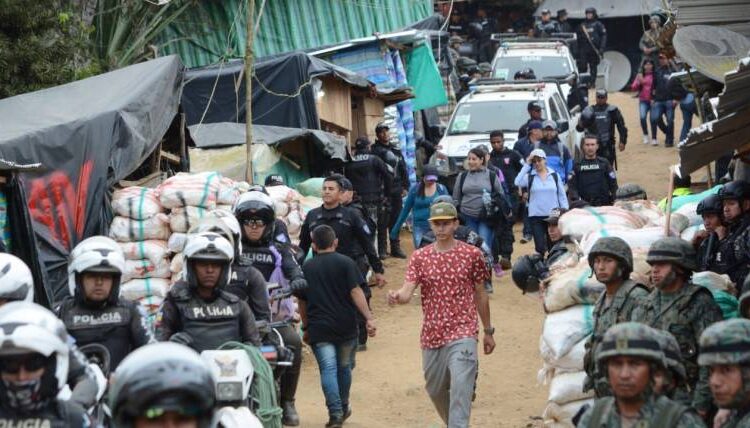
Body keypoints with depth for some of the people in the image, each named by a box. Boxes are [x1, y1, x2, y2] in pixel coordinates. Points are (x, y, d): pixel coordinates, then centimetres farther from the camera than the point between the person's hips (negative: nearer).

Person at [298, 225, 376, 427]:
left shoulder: (306, 268, 9)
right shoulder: (345, 263, 0)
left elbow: (302, 301, 14)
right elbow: (355, 292, -11)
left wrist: (306, 327, 25)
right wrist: (369, 318, -14)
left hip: (318, 328, 0)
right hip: (346, 326, 0)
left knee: (328, 369, -5)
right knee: (344, 367, 16)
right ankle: (343, 408, 30)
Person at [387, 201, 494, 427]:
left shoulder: (471, 254, 0)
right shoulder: (420, 257, 3)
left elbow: (480, 295, 8)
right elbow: (407, 292, -9)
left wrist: (488, 331, 13)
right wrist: (396, 296, -34)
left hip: (463, 334, -3)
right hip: (432, 336, 3)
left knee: (460, 391, -16)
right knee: (436, 391, 17)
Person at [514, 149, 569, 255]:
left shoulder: (555, 176, 5)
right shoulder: (529, 177, 2)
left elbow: (562, 196, 8)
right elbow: (518, 182, -19)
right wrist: (527, 165, -14)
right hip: (536, 216, -1)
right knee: (540, 247, -6)